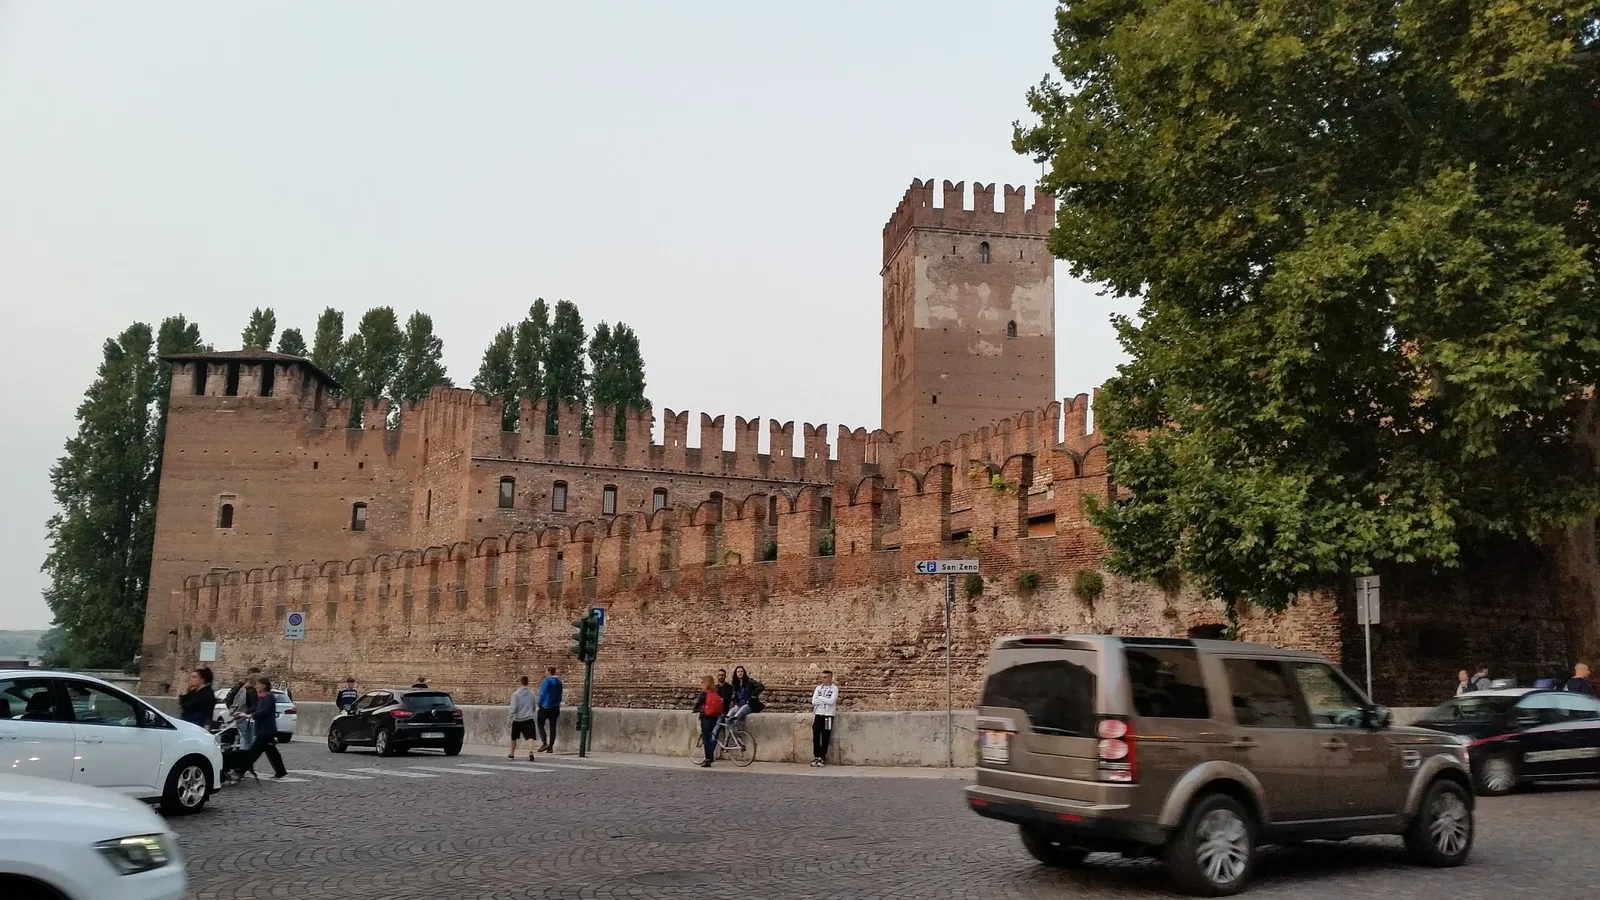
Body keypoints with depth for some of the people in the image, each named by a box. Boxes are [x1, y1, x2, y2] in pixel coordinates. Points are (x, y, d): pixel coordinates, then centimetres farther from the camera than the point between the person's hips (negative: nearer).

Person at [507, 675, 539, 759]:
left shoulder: (516, 694, -7)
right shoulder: (532, 693, 3)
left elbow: (513, 708, -10)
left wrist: (511, 718, -4)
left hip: (517, 719, -1)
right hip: (529, 719, 1)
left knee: (514, 737, 17)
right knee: (530, 736, -7)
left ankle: (512, 754, 29)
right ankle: (530, 752, -29)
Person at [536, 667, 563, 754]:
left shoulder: (546, 681, -13)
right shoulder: (559, 682, 9)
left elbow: (542, 694, -14)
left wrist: (539, 704, -2)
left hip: (545, 707, -6)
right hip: (555, 708, 6)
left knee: (541, 725, 5)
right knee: (552, 727, 6)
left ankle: (544, 743, -9)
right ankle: (551, 747, 5)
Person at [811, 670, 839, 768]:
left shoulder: (834, 688, 0)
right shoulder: (818, 688, 11)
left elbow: (832, 701, -14)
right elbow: (813, 701, 0)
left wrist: (820, 698, -5)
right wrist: (825, 700, -9)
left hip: (828, 715, -4)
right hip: (818, 714, 4)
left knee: (825, 737, 0)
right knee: (816, 736, 1)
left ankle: (822, 758, 7)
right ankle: (816, 757, 8)